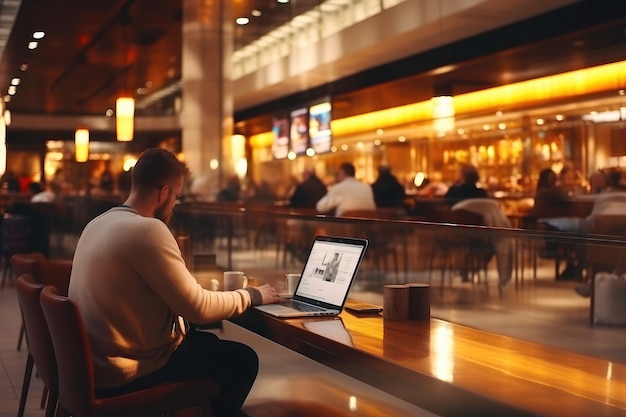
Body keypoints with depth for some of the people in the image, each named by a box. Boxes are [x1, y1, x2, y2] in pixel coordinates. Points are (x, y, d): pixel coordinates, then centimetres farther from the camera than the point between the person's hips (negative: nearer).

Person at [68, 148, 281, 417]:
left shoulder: (97, 224, 6)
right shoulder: (147, 229, -22)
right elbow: (198, 309, -21)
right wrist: (253, 295, -6)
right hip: (124, 375, -9)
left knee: (206, 341, 26)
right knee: (241, 359, 4)